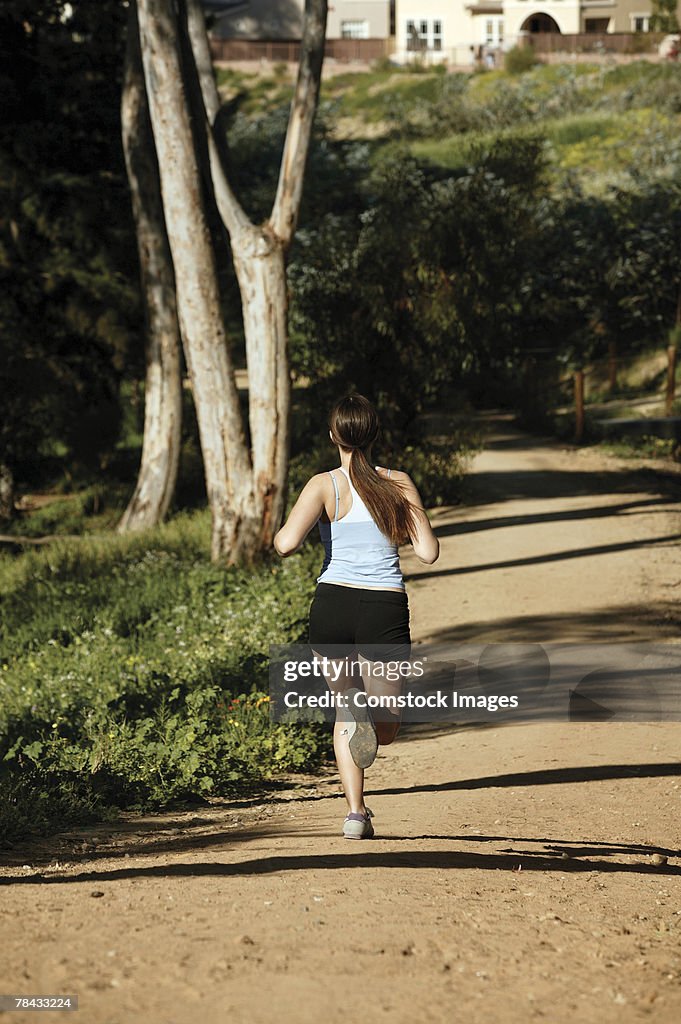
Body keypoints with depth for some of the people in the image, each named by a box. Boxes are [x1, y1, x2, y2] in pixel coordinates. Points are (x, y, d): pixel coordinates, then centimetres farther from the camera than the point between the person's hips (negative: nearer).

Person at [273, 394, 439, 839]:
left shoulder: (324, 486, -3)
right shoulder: (400, 483, 2)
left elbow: (286, 544, -17)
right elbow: (429, 552, 0)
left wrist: (281, 534, 7)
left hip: (333, 606, 0)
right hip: (386, 610, 0)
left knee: (344, 709, 21)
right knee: (386, 727, 14)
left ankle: (356, 811, 0)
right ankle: (366, 721, -25)